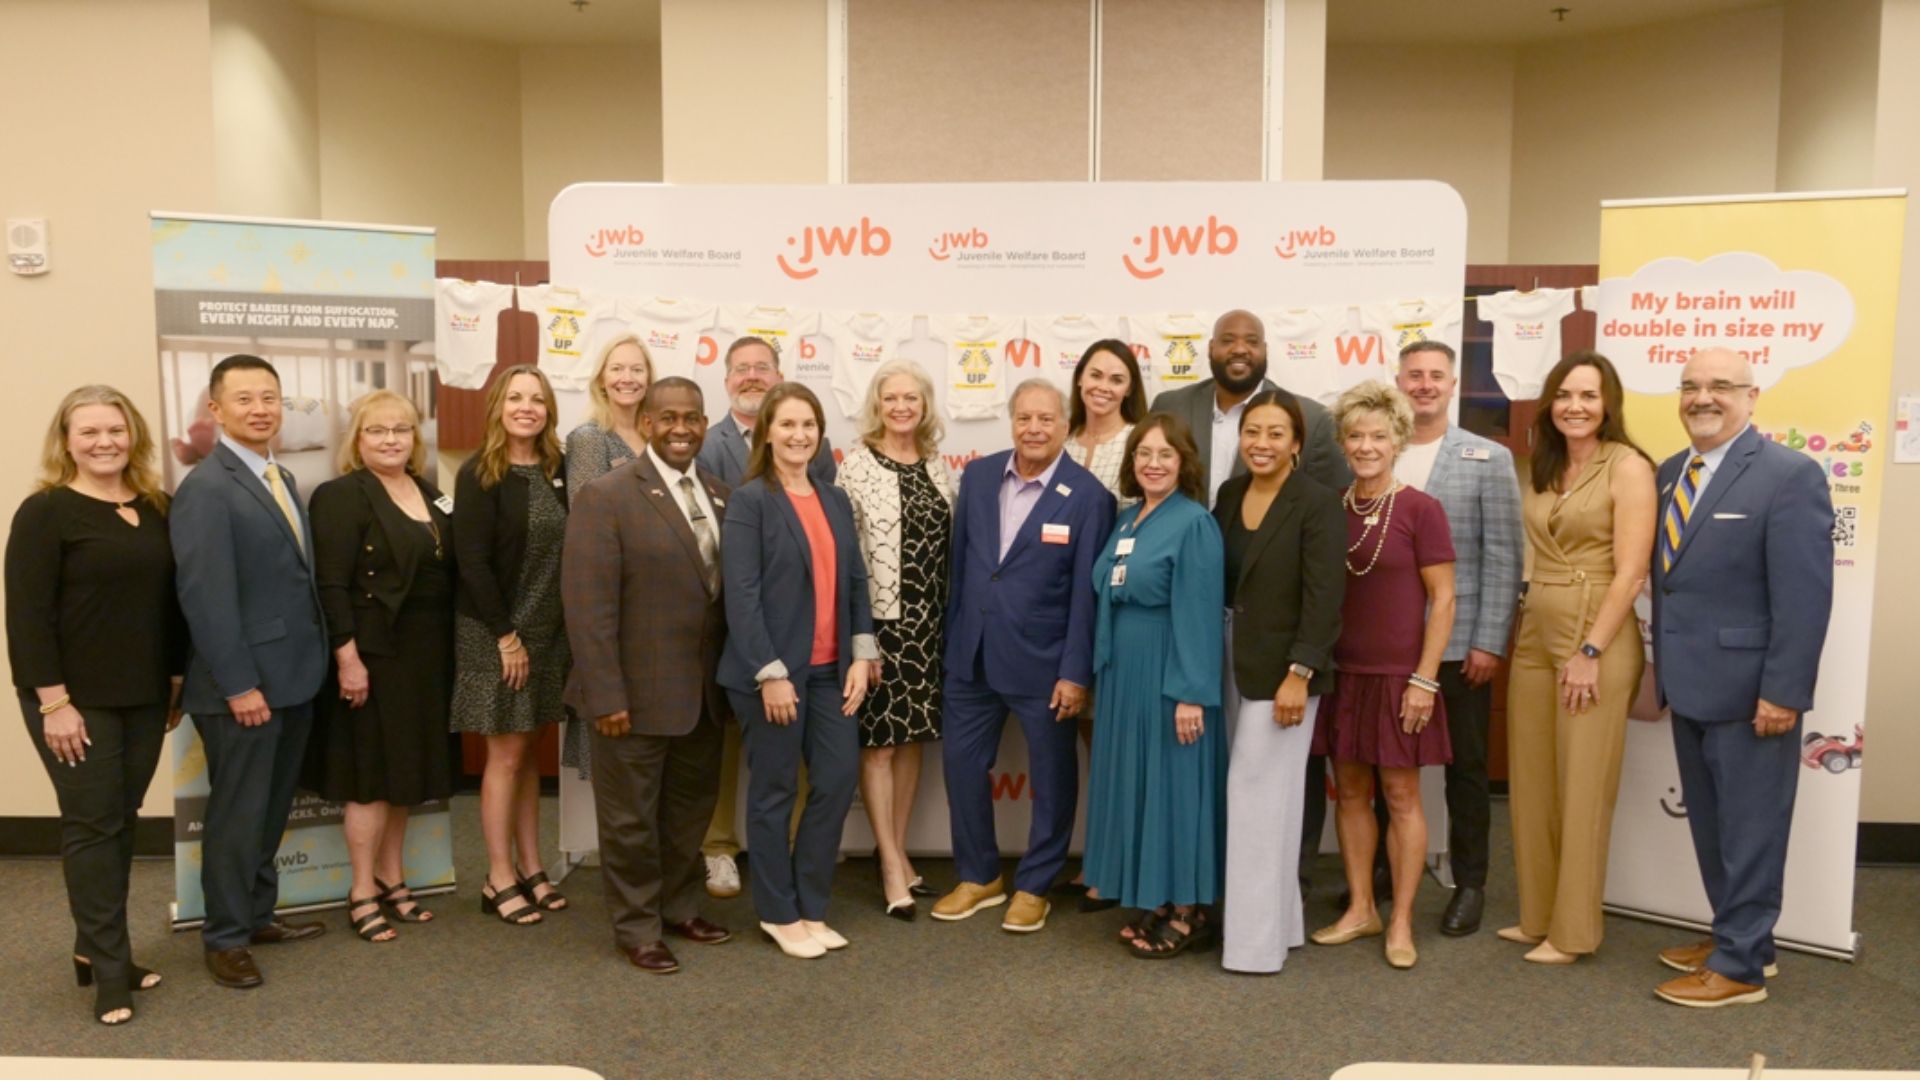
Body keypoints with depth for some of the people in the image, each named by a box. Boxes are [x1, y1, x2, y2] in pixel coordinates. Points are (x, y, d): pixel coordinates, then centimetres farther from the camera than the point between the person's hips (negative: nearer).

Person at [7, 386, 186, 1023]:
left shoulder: (156, 510, 8)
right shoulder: (45, 511, -9)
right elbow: (26, 615, -13)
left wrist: (177, 682, 11)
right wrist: (54, 702, -17)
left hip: (144, 698, 6)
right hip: (78, 701, -5)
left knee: (120, 822, 12)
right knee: (92, 826, 0)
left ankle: (94, 949, 26)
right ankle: (109, 969, 9)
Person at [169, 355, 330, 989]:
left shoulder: (281, 479, 13)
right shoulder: (206, 489, -15)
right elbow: (205, 597, -20)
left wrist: (315, 661, 9)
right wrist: (239, 684, -20)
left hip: (293, 677, 8)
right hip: (244, 685, -8)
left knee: (272, 807, 19)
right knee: (238, 813, 5)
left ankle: (257, 914, 33)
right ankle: (225, 938, 20)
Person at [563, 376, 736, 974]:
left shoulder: (720, 494, 7)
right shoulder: (606, 496, -11)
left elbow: (733, 588, 8)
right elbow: (589, 606, -15)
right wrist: (607, 695, -18)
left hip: (704, 690, 6)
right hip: (638, 691, -6)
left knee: (692, 807, 19)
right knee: (631, 817, 9)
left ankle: (679, 906, 38)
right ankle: (637, 928, 25)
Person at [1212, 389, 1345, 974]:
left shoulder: (1318, 503, -12)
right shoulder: (1229, 494, 7)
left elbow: (1325, 599, -16)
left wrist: (1299, 674, -21)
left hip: (1282, 668, -6)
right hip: (1231, 662, 7)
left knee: (1259, 792, -4)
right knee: (1256, 792, 13)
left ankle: (1259, 937, 8)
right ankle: (1278, 920, 26)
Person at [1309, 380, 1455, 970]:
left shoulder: (1419, 508, -8)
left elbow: (1442, 600, -8)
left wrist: (1425, 679, -12)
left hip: (1398, 675, -4)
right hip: (1341, 673, 5)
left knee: (1400, 794, 4)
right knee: (1350, 790, 11)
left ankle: (1401, 921, 16)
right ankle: (1360, 909, 25)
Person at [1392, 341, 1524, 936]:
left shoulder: (1488, 459, 0)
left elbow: (1502, 558, -4)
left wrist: (1489, 642, -9)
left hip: (1458, 643, -2)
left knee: (1464, 766, 8)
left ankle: (1469, 884, 22)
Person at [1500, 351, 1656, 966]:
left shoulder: (1627, 467, -8)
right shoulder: (1543, 470, 12)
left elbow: (1629, 572, -14)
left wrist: (1590, 651, -18)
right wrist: (1519, 634, 7)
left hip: (1597, 639, -7)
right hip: (1535, 636, 7)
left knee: (1582, 788, 2)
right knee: (1531, 785, 11)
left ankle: (1574, 931, 14)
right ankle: (1537, 916, 25)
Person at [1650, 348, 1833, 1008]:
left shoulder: (1789, 476, -13)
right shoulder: (1672, 472, 10)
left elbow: (1805, 597, -17)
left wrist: (1783, 692, -20)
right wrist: (1662, 667, 10)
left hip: (1747, 688, -7)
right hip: (1689, 684, 8)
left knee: (1749, 828, 5)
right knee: (1711, 825, 18)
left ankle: (1740, 967, 16)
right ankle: (1738, 936, 33)